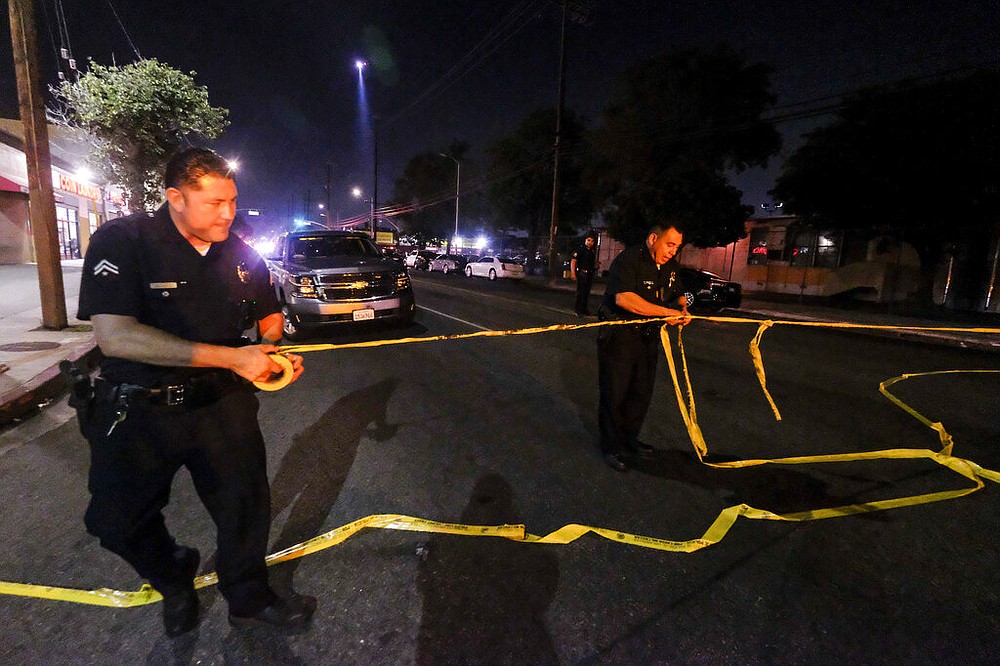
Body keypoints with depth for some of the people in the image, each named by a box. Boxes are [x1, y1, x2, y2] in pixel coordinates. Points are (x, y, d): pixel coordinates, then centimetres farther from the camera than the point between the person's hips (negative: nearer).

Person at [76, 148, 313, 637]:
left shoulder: (242, 255, -1)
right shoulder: (121, 241, -15)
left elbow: (269, 316, 14)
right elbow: (114, 335, -27)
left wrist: (276, 354, -9)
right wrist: (232, 357, -31)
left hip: (220, 400, 2)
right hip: (136, 411, -2)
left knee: (245, 503, 5)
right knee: (118, 521, 15)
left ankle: (248, 599, 30)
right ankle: (174, 580, 45)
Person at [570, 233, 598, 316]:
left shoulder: (593, 251, 16)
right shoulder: (580, 249, -5)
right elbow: (573, 261, -12)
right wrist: (573, 272, -20)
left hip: (590, 274, 7)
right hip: (582, 273, -7)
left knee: (587, 293, 12)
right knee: (580, 292, -8)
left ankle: (584, 309, 21)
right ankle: (579, 311, -5)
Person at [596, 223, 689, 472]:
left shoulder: (671, 265, 7)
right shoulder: (628, 260, -18)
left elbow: (678, 294, 23)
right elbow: (623, 298, -33)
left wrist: (682, 308, -2)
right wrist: (666, 312, -29)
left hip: (648, 336, 8)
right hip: (618, 336, -8)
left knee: (642, 392, 15)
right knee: (615, 393, 1)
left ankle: (629, 438, 33)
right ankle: (612, 447, 15)